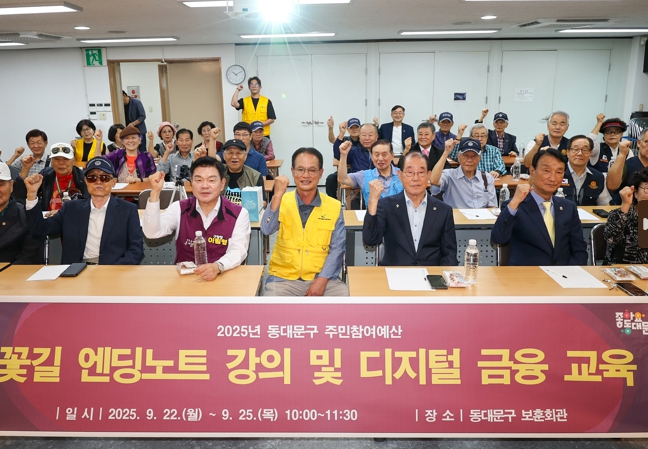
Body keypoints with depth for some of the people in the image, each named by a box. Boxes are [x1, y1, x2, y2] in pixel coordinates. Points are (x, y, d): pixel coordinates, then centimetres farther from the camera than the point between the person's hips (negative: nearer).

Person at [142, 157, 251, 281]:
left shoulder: (239, 214, -2)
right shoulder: (179, 209, 4)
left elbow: (238, 251, -13)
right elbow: (152, 232, -9)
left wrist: (217, 267, -33)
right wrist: (155, 192, -17)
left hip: (223, 278, 0)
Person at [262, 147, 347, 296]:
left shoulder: (334, 207, 0)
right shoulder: (281, 202, 1)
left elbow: (337, 248, -2)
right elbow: (267, 230, -16)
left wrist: (322, 279, -13)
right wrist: (278, 195, -25)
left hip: (322, 278, 0)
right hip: (283, 278, 0)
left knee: (344, 292, -22)